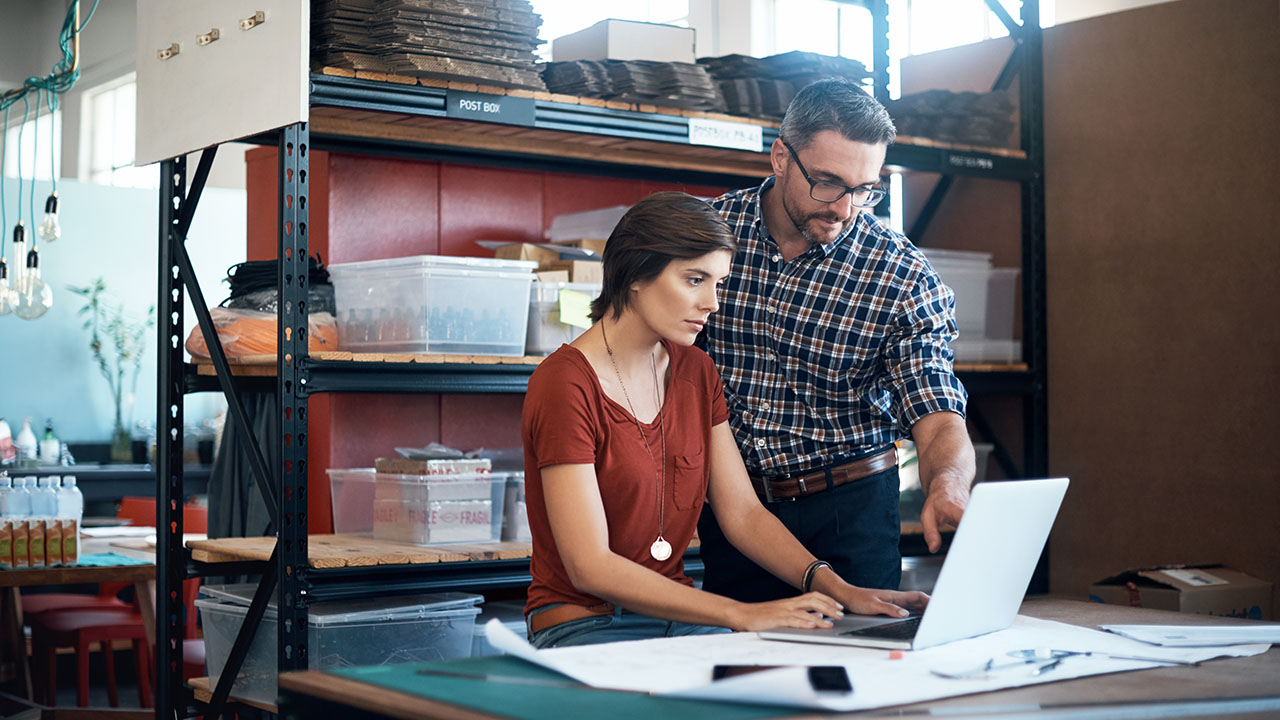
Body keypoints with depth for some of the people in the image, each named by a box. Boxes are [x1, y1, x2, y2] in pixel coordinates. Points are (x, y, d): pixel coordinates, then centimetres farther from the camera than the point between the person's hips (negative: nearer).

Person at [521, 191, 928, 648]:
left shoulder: (695, 372, 9)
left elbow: (743, 513, 6)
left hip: (679, 617, 7)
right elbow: (589, 567, -21)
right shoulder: (565, 385, -16)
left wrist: (840, 591, -10)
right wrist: (742, 615, -27)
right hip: (583, 626, -7)